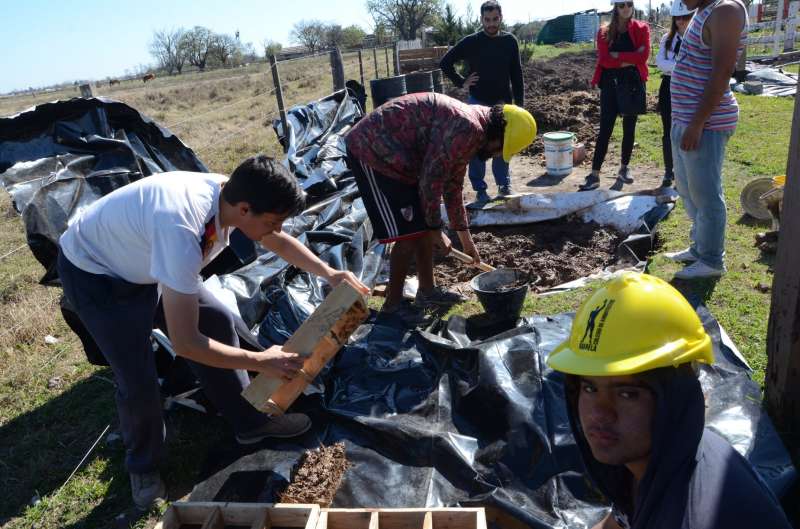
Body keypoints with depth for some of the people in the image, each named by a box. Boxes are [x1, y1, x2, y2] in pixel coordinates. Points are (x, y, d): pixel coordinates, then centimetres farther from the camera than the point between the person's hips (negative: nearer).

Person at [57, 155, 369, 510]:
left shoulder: (229, 195, -20)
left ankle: (248, 421, 23)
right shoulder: (181, 231, -44)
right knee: (139, 382, -9)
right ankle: (143, 467, 23)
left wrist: (329, 273, -6)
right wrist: (261, 362, -30)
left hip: (143, 257, 8)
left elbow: (278, 241, 3)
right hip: (92, 273, -7)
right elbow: (185, 344, -40)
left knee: (216, 321, 6)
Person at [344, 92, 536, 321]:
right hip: (371, 151, -10)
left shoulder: (468, 132, 12)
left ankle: (427, 291, 24)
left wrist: (465, 238, 26)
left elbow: (452, 186, 21)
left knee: (424, 227, 12)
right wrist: (436, 229, -8)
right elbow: (431, 180, -21)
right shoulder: (467, 128, -22)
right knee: (409, 233, -9)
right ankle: (393, 304, 5)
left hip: (391, 154, 10)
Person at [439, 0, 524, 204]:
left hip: (502, 103, 2)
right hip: (477, 103, -1)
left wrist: (519, 104, -1)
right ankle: (480, 189, 10)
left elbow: (516, 75, 2)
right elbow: (445, 63, 1)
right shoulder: (471, 42, -5)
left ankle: (504, 185, 23)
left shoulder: (509, 41, 1)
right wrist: (461, 82, -4)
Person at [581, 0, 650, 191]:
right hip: (611, 83, -1)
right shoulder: (604, 32, 5)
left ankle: (624, 168, 21)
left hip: (633, 82, 1)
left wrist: (617, 56, -12)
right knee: (605, 129, -6)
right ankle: (594, 175, -7)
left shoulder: (641, 28, 5)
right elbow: (604, 60, -9)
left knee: (629, 128, 7)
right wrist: (629, 60, -13)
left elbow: (644, 55, -10)